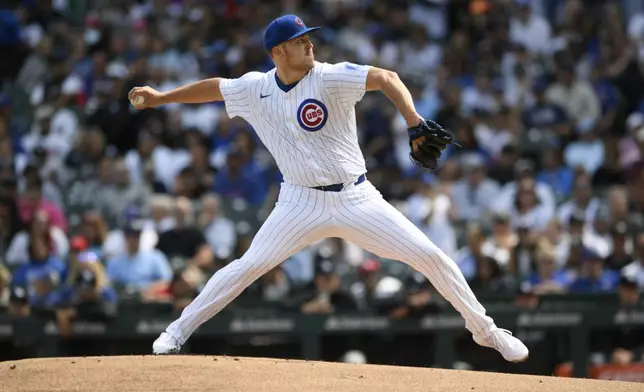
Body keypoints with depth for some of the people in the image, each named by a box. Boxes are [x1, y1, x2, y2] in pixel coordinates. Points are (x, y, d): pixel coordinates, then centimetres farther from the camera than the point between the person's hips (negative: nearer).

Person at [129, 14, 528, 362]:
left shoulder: (330, 77, -14)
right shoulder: (256, 88, -2)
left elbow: (386, 78, -26)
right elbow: (214, 87, 16)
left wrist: (414, 123, -41)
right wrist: (160, 97, 17)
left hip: (357, 199, -1)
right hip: (302, 202, 1)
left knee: (431, 256, -6)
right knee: (247, 267, -8)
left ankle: (484, 329, 12)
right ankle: (178, 331, 6)